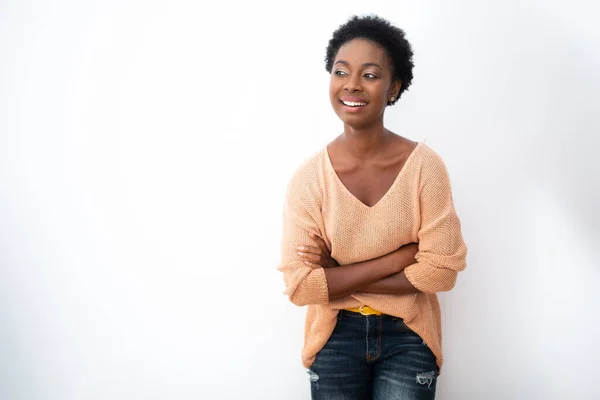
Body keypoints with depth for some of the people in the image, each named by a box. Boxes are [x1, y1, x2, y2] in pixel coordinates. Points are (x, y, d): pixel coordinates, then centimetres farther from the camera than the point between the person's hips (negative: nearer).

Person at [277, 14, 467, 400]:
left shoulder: (425, 165, -13)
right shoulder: (309, 177, -12)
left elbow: (441, 269, -14)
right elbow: (299, 284, -17)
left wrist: (339, 279, -16)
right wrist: (399, 256, -19)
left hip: (408, 336, 0)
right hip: (335, 337, 1)